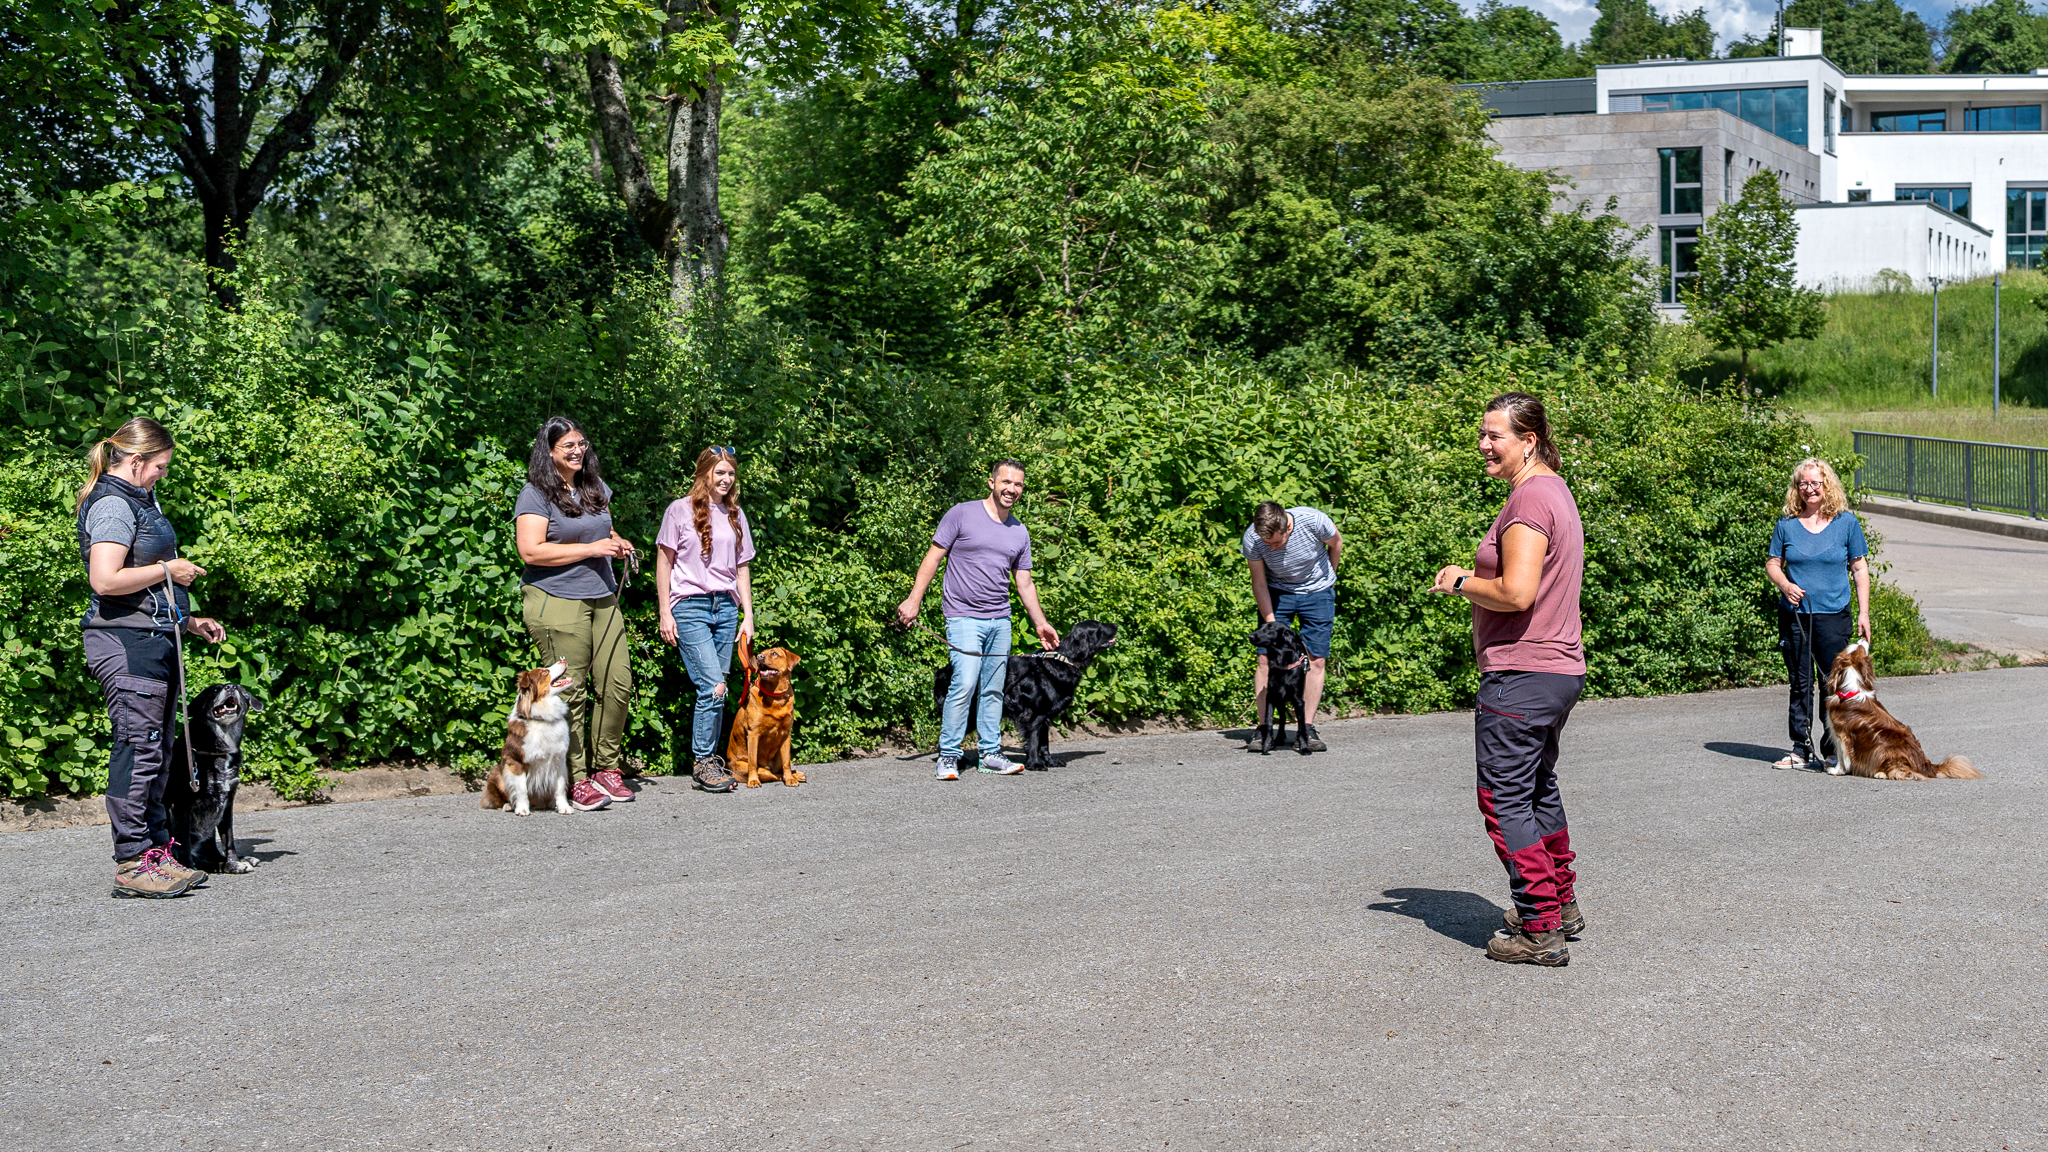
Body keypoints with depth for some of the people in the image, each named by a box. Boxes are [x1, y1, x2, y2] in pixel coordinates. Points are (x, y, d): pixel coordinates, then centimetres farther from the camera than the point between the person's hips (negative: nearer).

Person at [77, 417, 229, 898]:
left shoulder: (138, 500, 21)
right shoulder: (112, 505, -11)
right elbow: (106, 580, -25)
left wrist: (188, 621, 23)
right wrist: (168, 570, -13)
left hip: (154, 639, 10)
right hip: (127, 642, -10)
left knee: (158, 749, 11)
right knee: (139, 747, -9)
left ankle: (157, 851, 18)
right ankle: (132, 864, -6)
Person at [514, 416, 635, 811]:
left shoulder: (596, 487, 16)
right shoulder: (536, 495, -7)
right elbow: (531, 552, -16)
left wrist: (617, 542, 8)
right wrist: (592, 549, -16)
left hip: (603, 600, 7)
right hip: (557, 601, -7)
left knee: (618, 684, 1)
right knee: (569, 694, -5)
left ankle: (607, 768, 15)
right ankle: (576, 783, 1)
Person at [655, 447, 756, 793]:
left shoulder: (735, 516, 15)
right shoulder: (680, 511, 0)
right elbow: (664, 561, 1)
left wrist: (748, 615, 11)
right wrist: (665, 613, -4)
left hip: (726, 607, 5)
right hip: (690, 607, -5)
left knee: (713, 691, 2)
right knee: (713, 687, -14)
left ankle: (710, 759, 11)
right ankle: (703, 762, -4)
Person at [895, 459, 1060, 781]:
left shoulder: (1020, 533, 13)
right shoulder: (962, 515, -2)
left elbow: (1024, 583, 20)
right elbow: (933, 558, -2)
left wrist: (1040, 624, 18)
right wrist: (913, 601, -8)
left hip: (1001, 621, 6)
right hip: (964, 617, -5)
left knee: (994, 690, 7)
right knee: (965, 684, -16)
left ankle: (991, 754, 16)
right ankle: (948, 756, -9)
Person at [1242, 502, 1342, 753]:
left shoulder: (1314, 521, -29)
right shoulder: (1252, 539, -26)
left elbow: (1336, 543, -5)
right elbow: (1259, 584, -13)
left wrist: (1328, 577, 9)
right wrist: (1272, 626, -18)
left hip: (1317, 592, 0)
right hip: (1277, 592, 1)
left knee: (1316, 659, -7)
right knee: (1266, 657, -11)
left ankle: (1308, 729, -3)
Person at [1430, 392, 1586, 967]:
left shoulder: (1529, 499, -17)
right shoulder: (1555, 490, 16)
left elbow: (1515, 593, -25)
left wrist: (1461, 582, -10)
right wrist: (1474, 579, 13)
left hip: (1521, 675, -11)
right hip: (1561, 668, 11)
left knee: (1505, 800, -6)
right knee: (1540, 790, 22)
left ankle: (1539, 930, -3)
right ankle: (1562, 905, 33)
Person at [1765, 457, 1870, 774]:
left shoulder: (1846, 522, 2)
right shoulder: (1787, 524, 5)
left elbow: (1860, 568, 5)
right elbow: (1772, 563, 11)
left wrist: (1864, 613, 0)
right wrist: (1785, 585, -11)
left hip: (1833, 616, -2)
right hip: (1794, 614, 2)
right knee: (1800, 684, 7)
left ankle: (1834, 753, 6)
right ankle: (1801, 750, 14)